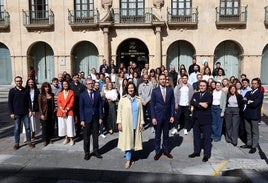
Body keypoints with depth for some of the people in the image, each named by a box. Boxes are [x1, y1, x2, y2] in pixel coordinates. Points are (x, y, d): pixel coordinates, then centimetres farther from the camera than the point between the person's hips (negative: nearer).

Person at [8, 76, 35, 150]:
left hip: (25, 113, 1)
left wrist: (30, 110, 1)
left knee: (27, 127, 6)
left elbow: (29, 101, 7)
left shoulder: (25, 90, 4)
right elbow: (10, 102, -1)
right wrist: (11, 113, -5)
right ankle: (16, 143, 18)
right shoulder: (12, 91, 0)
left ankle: (29, 141, 18)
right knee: (17, 128, 6)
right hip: (16, 113, -1)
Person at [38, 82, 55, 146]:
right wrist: (41, 114, -10)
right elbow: (40, 106, -5)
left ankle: (49, 139, 21)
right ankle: (44, 140, 13)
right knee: (44, 127, 2)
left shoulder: (52, 95, 7)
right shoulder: (41, 95, -3)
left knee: (51, 127, 6)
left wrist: (54, 111, 6)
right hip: (44, 114, -3)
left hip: (51, 114, 4)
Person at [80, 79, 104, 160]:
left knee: (95, 136, 9)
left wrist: (100, 117, 0)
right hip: (87, 118, -2)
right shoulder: (82, 95, -1)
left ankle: (95, 151, 21)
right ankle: (86, 153, 18)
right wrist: (82, 120, -8)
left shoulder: (97, 94, 5)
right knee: (86, 137, 6)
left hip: (95, 118, 2)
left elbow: (100, 106, 5)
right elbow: (81, 108, -3)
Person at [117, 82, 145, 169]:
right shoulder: (123, 99, -2)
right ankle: (128, 159, 8)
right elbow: (119, 111, -1)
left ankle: (130, 156, 26)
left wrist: (141, 123, 4)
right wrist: (119, 123, -6)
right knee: (127, 141, -1)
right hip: (126, 124, -2)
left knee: (133, 141, 9)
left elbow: (141, 112, 8)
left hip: (136, 124, 3)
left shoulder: (138, 99, 5)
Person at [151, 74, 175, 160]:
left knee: (166, 135, 13)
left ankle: (166, 150, 27)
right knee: (157, 135, 8)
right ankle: (157, 152, 21)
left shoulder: (170, 90, 2)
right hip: (158, 116, -2)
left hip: (167, 116, 2)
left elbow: (172, 103, 4)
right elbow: (152, 105, -3)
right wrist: (153, 117, -8)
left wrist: (172, 115, -2)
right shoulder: (155, 91, -3)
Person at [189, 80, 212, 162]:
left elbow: (206, 104, -18)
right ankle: (196, 151, 28)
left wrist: (197, 103, -11)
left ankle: (207, 154, 12)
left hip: (205, 119, -4)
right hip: (196, 119, 5)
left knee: (207, 137, 1)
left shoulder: (209, 95, -1)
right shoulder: (195, 94, 11)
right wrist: (200, 104, -20)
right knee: (196, 136, 14)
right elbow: (192, 102, -8)